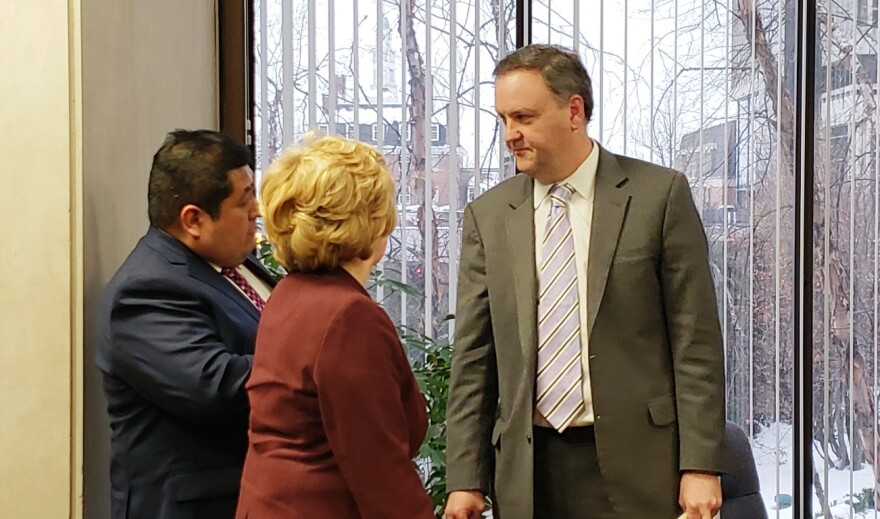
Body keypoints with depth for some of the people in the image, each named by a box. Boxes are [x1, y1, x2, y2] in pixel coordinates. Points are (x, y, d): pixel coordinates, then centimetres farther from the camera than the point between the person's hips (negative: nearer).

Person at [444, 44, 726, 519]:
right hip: (528, 475, 3)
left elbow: (696, 341, -3)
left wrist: (700, 465, -8)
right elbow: (473, 359, 8)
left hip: (636, 463, -2)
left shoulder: (659, 194, -1)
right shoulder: (487, 216, 7)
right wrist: (465, 479, 2)